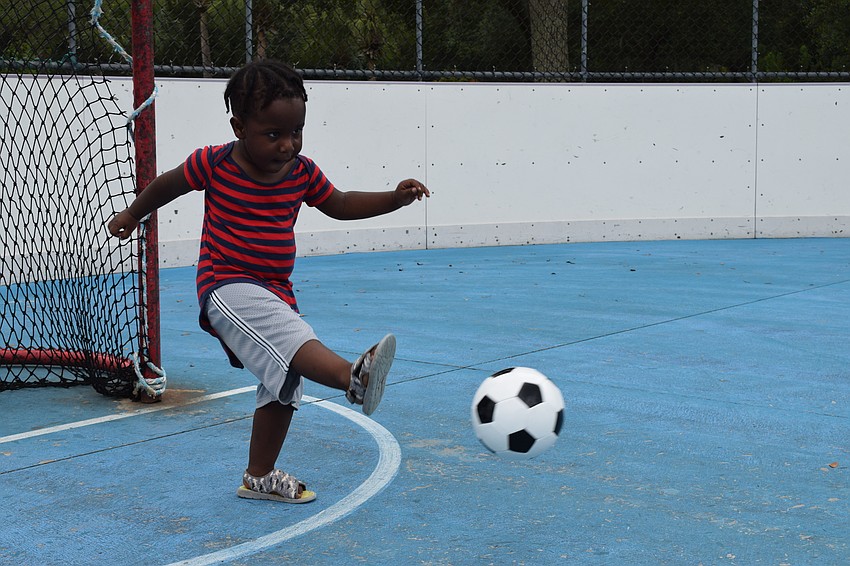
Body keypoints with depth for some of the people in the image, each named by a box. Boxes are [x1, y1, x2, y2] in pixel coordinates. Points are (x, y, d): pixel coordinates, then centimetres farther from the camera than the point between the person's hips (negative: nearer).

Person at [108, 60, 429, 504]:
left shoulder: (303, 172, 3)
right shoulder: (214, 164, -9)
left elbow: (340, 205, 17)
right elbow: (167, 184, 9)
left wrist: (395, 198, 3)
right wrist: (132, 214, 24)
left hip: (275, 293, 7)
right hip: (227, 285, -7)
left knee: (284, 386, 12)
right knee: (290, 338, -35)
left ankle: (259, 477, 27)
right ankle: (353, 378, -61)